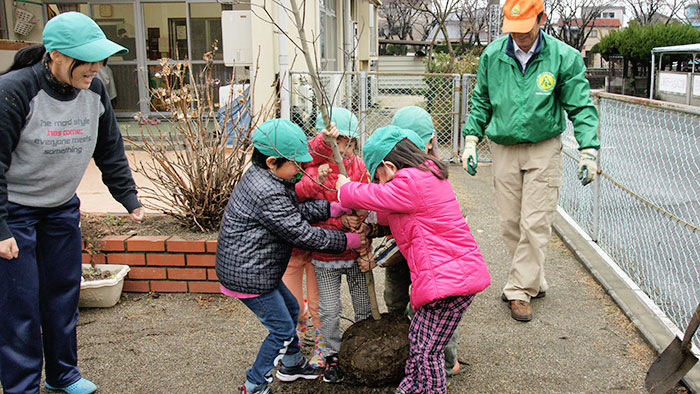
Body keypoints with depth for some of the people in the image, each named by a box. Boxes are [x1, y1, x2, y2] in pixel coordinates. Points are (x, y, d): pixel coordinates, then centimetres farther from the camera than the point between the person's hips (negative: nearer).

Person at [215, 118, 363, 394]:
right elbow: (302, 235, -25)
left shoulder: (260, 176, 4)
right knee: (282, 329, 3)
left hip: (258, 269, 11)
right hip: (247, 275, -11)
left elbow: (298, 210, 6)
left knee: (290, 309, 25)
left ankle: (291, 364, 45)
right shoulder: (269, 195, -28)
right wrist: (348, 241, -16)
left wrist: (335, 208, -6)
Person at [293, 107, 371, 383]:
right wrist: (342, 221, -32)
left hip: (355, 252, 3)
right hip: (326, 255, -2)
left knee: (365, 308, 11)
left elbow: (367, 207, 0)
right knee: (329, 310, 6)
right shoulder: (313, 169, -10)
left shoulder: (359, 166, 0)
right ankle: (332, 356, 26)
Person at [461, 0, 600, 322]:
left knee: (535, 224, -4)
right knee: (511, 223, 7)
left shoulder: (564, 57, -8)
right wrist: (471, 139, 4)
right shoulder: (492, 55, -1)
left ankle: (519, 290, 7)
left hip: (543, 150, -3)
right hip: (503, 150, 3)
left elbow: (580, 107, -3)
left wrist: (588, 150, -11)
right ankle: (534, 282, 23)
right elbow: (481, 101, 11)